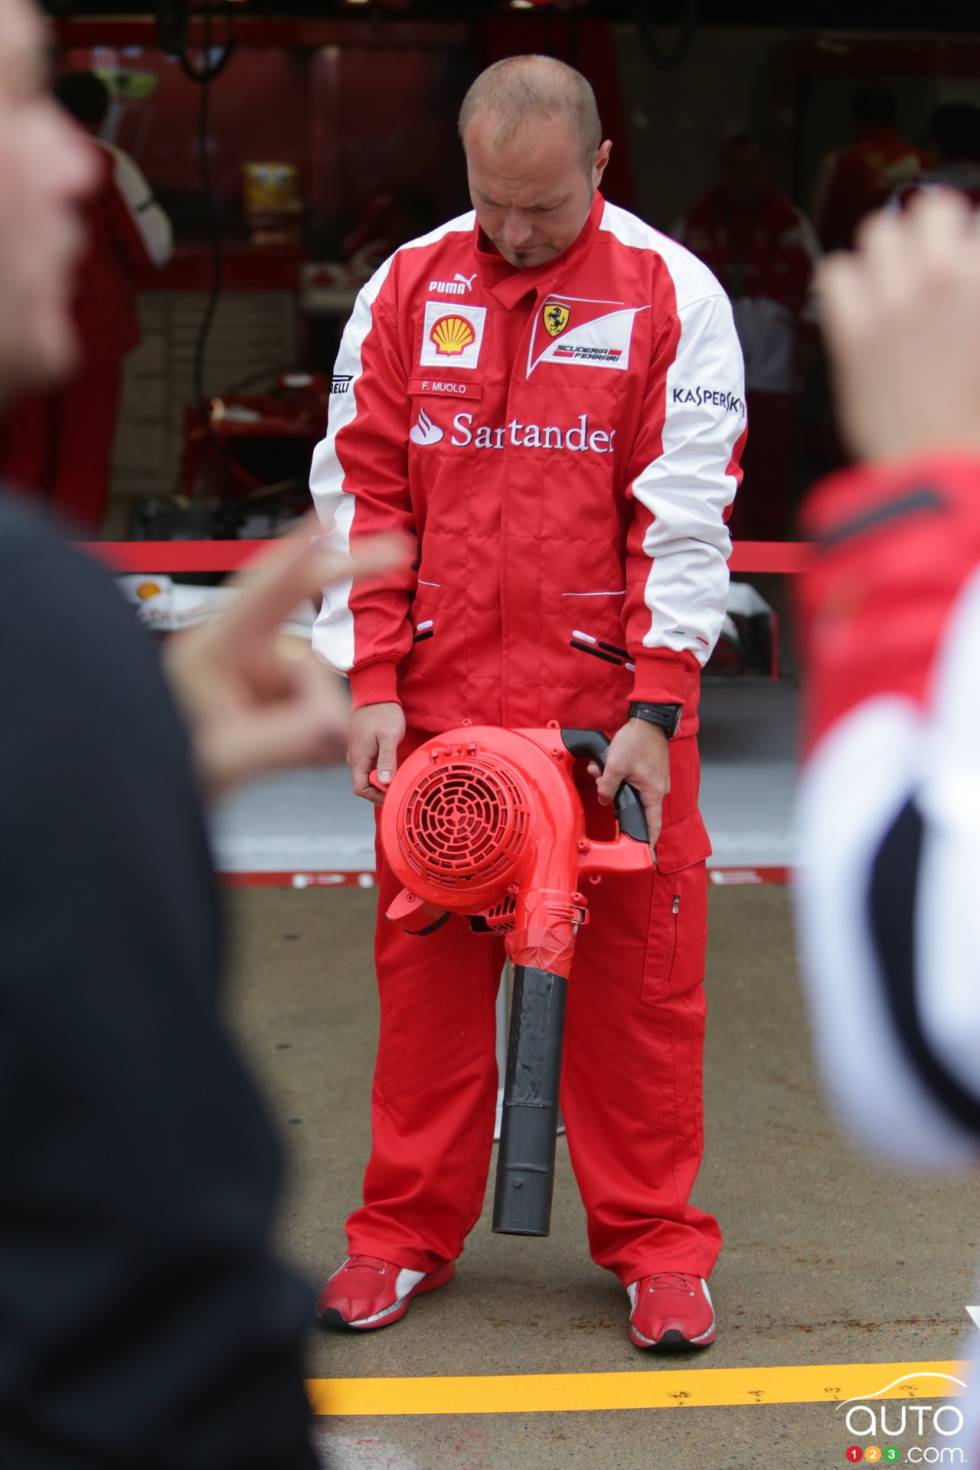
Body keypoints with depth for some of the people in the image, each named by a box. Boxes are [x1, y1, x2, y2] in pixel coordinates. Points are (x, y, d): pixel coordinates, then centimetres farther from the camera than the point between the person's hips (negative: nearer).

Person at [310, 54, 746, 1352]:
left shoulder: (671, 296, -2)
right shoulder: (408, 289, 6)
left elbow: (687, 514, -5)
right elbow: (359, 490, 6)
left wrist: (656, 709, -11)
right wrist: (371, 686, -1)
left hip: (611, 711, -2)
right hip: (439, 707, 2)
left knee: (638, 979, 2)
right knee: (428, 968, 7)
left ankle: (655, 1243, 15)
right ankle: (410, 1231, 20)